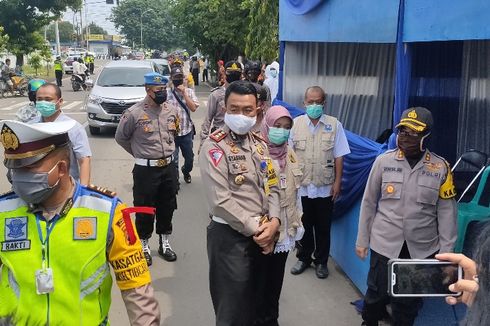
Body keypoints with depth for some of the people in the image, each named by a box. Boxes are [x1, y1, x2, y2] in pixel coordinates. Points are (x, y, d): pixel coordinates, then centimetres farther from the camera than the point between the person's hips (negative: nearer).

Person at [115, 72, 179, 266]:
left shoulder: (172, 110, 1)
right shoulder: (134, 113, -13)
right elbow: (121, 138, 0)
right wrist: (139, 153, 7)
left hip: (169, 167, 5)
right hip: (145, 169, -4)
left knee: (167, 206, 15)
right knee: (144, 208, 7)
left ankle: (164, 242, 33)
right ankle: (143, 245, 25)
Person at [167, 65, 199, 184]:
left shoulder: (189, 91, 2)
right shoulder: (166, 93, -5)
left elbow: (193, 108, -10)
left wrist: (184, 92, -14)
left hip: (187, 131, 2)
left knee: (189, 158, 15)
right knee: (173, 159, 4)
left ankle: (186, 172, 45)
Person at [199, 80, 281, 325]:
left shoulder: (259, 144, 9)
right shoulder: (214, 146, -14)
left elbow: (271, 187, 9)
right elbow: (221, 201, -20)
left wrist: (273, 221, -8)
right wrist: (255, 228, -16)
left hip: (260, 236, 7)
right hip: (230, 236, -7)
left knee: (252, 302, 21)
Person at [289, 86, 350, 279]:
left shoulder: (334, 125, -4)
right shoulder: (296, 124, 0)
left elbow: (339, 156, -2)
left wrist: (337, 182, -5)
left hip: (325, 187, -1)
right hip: (301, 186, 1)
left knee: (323, 227, 11)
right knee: (303, 225, 15)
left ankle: (321, 261, 28)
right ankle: (304, 258, 33)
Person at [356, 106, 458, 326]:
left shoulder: (440, 167, -5)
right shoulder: (384, 161, -6)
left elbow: (446, 212, -1)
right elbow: (368, 203, 1)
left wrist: (445, 251, -1)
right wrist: (362, 240, 4)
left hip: (422, 249, 0)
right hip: (384, 244, 0)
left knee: (409, 301, 15)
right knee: (377, 294, 12)